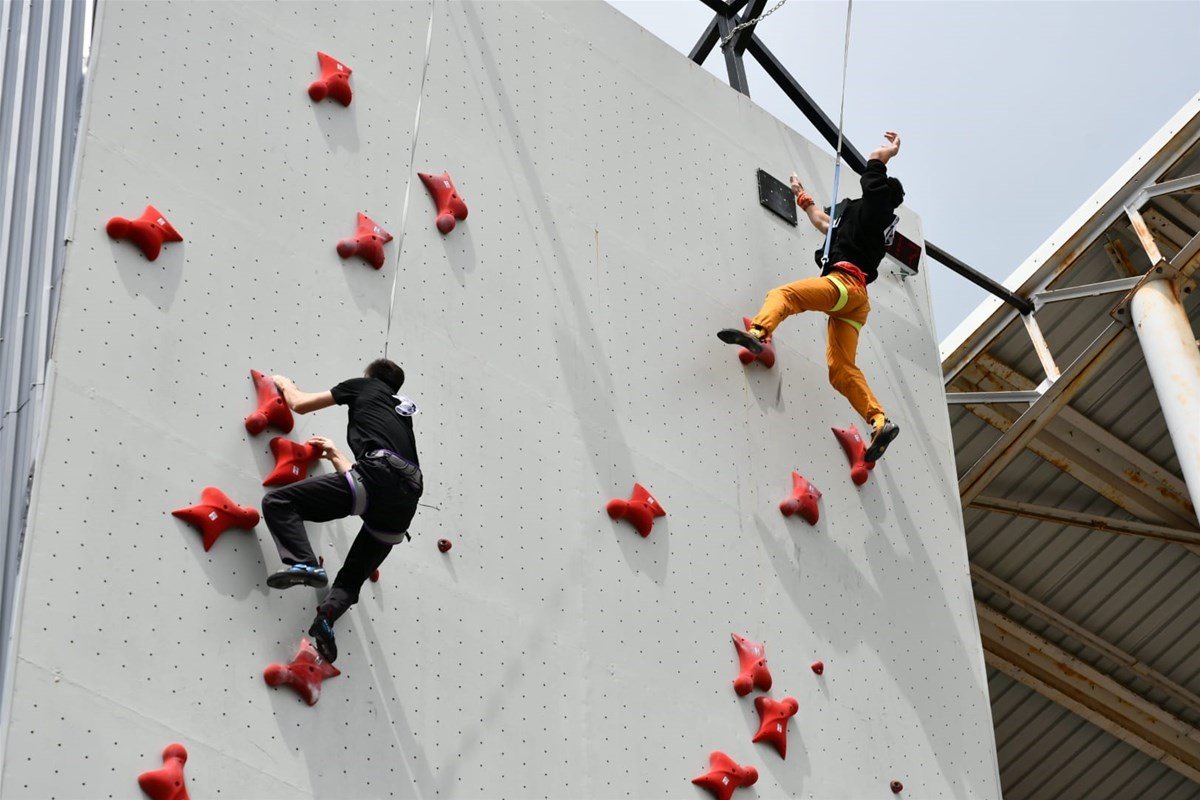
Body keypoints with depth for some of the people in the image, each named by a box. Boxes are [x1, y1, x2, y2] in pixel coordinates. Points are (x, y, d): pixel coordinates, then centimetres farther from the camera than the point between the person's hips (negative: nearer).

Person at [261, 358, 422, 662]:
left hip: (376, 477, -6)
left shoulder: (364, 386, 20)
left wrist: (285, 384, 42)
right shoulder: (402, 411, 37)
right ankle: (326, 619, -14)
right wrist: (336, 457, 58)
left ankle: (303, 565, -26)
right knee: (351, 580, 18)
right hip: (405, 503, 6)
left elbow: (300, 404, 20)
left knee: (278, 502, -2)